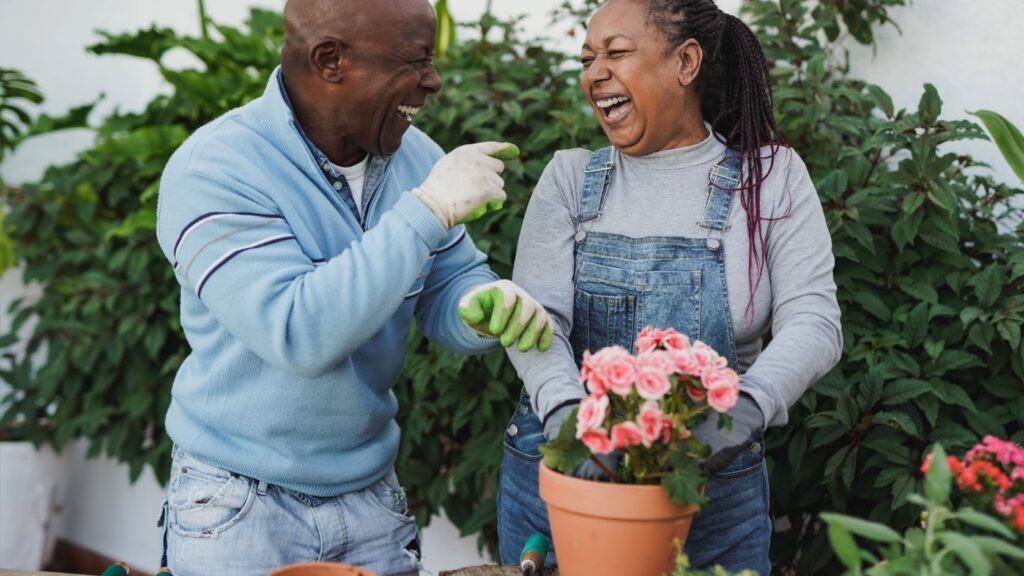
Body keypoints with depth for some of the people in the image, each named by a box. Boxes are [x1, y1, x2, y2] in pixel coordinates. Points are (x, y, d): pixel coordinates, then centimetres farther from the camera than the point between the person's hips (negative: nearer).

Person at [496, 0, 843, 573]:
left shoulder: (773, 177, -2)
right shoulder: (571, 177, 2)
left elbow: (814, 320, -12)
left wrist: (747, 407, -31)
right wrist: (564, 411, -30)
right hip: (561, 477, 1)